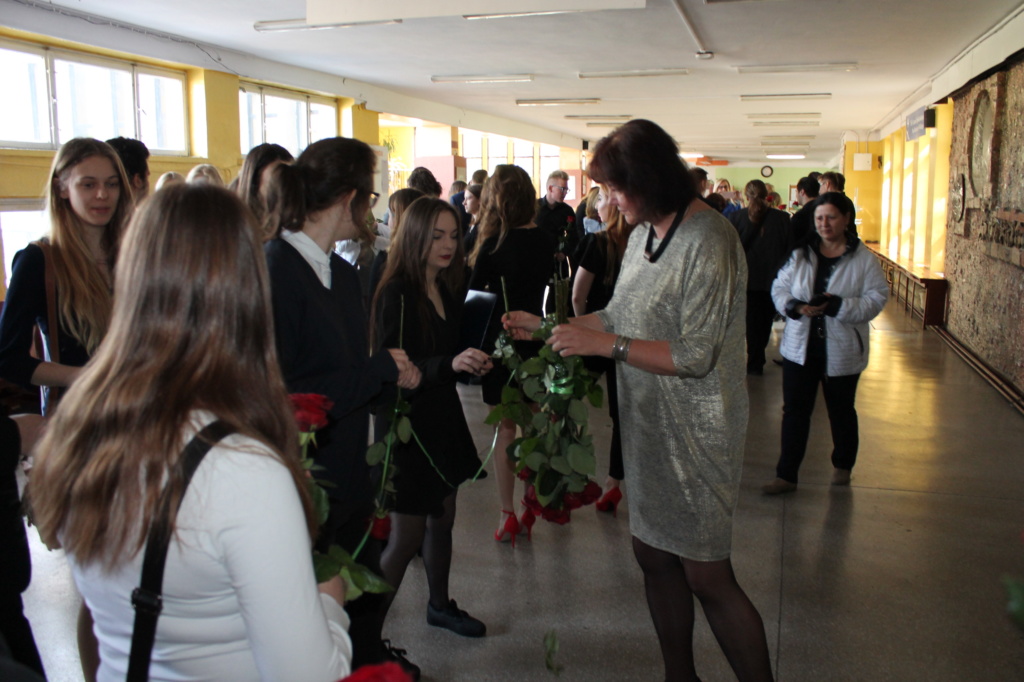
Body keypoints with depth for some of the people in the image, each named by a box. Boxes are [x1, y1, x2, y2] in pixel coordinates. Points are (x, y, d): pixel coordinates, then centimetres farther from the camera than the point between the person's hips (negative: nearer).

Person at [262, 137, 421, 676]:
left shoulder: (344, 275, 9)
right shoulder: (272, 272, -19)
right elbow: (276, 398, -24)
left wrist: (394, 373, -3)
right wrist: (380, 369, -17)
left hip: (349, 483, 8)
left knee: (364, 607, 21)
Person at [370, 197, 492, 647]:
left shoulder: (448, 290, 5)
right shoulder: (396, 294, -17)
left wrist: (473, 364, -4)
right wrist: (450, 364, -34)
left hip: (442, 419, 7)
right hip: (406, 423, -7)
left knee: (442, 520, 21)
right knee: (406, 537, -1)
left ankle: (440, 605, 41)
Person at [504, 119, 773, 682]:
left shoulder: (708, 244, -19)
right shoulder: (644, 232, 8)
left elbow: (694, 356, -22)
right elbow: (622, 315, 16)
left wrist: (604, 344, -22)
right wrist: (547, 327, 11)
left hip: (695, 434, -8)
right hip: (648, 425, 9)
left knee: (707, 577, -1)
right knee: (654, 556, 17)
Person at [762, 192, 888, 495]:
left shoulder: (864, 259, -6)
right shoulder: (800, 254, 4)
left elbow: (876, 298, -10)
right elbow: (779, 287, 4)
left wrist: (838, 306, -24)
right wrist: (795, 306, -18)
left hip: (842, 350, -2)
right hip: (800, 347, 2)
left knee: (841, 411, 16)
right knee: (794, 410, 3)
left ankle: (843, 466, 38)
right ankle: (786, 475, 11)